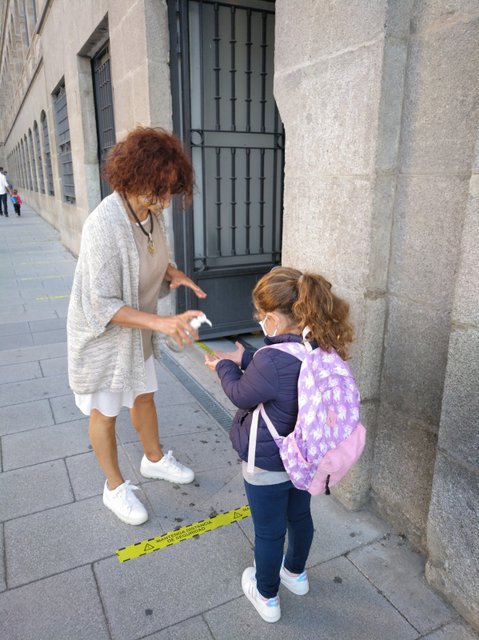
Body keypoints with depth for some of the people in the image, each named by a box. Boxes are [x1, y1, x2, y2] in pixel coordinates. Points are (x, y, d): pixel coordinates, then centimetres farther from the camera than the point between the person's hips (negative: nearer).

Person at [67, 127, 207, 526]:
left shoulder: (152, 212, -8)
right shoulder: (105, 225, -32)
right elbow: (102, 305, -30)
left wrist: (174, 272, -9)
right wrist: (162, 322, -39)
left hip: (137, 328, 7)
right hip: (103, 333, -7)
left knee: (144, 395, 23)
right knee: (105, 412, 13)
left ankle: (154, 459, 48)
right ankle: (115, 488, 35)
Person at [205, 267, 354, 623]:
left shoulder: (273, 359, -35)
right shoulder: (323, 349, -11)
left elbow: (242, 395, -18)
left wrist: (225, 367, -1)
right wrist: (245, 359, 6)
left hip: (268, 466, -7)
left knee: (269, 532, 16)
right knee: (299, 515, 29)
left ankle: (267, 597, 41)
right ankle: (296, 574, 55)